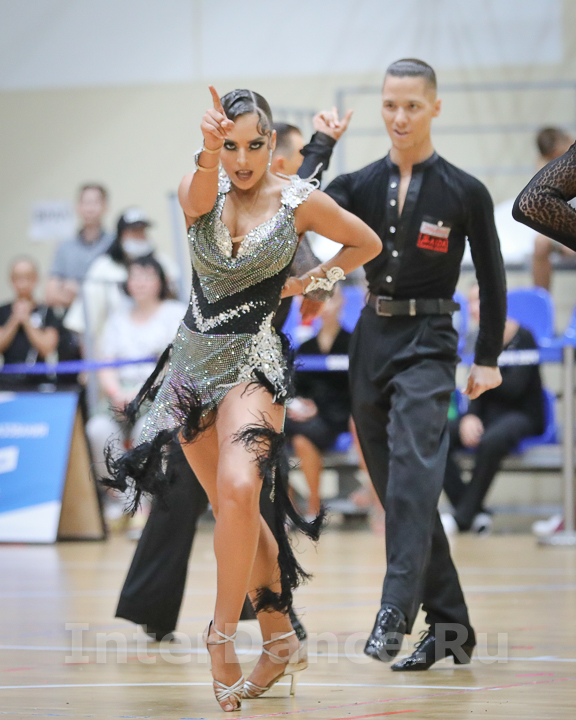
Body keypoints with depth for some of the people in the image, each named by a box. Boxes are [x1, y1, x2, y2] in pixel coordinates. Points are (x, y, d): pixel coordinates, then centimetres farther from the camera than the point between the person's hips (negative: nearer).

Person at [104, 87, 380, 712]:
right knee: (236, 512, 9)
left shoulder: (299, 202, -2)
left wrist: (308, 283, 3)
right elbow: (197, 201, -26)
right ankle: (280, 640, 20)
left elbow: (367, 243, 13)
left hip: (253, 364, -4)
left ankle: (223, 634, -18)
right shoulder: (201, 191, 1)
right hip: (194, 361, 4)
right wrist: (209, 153, -47)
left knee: (237, 488, -27)